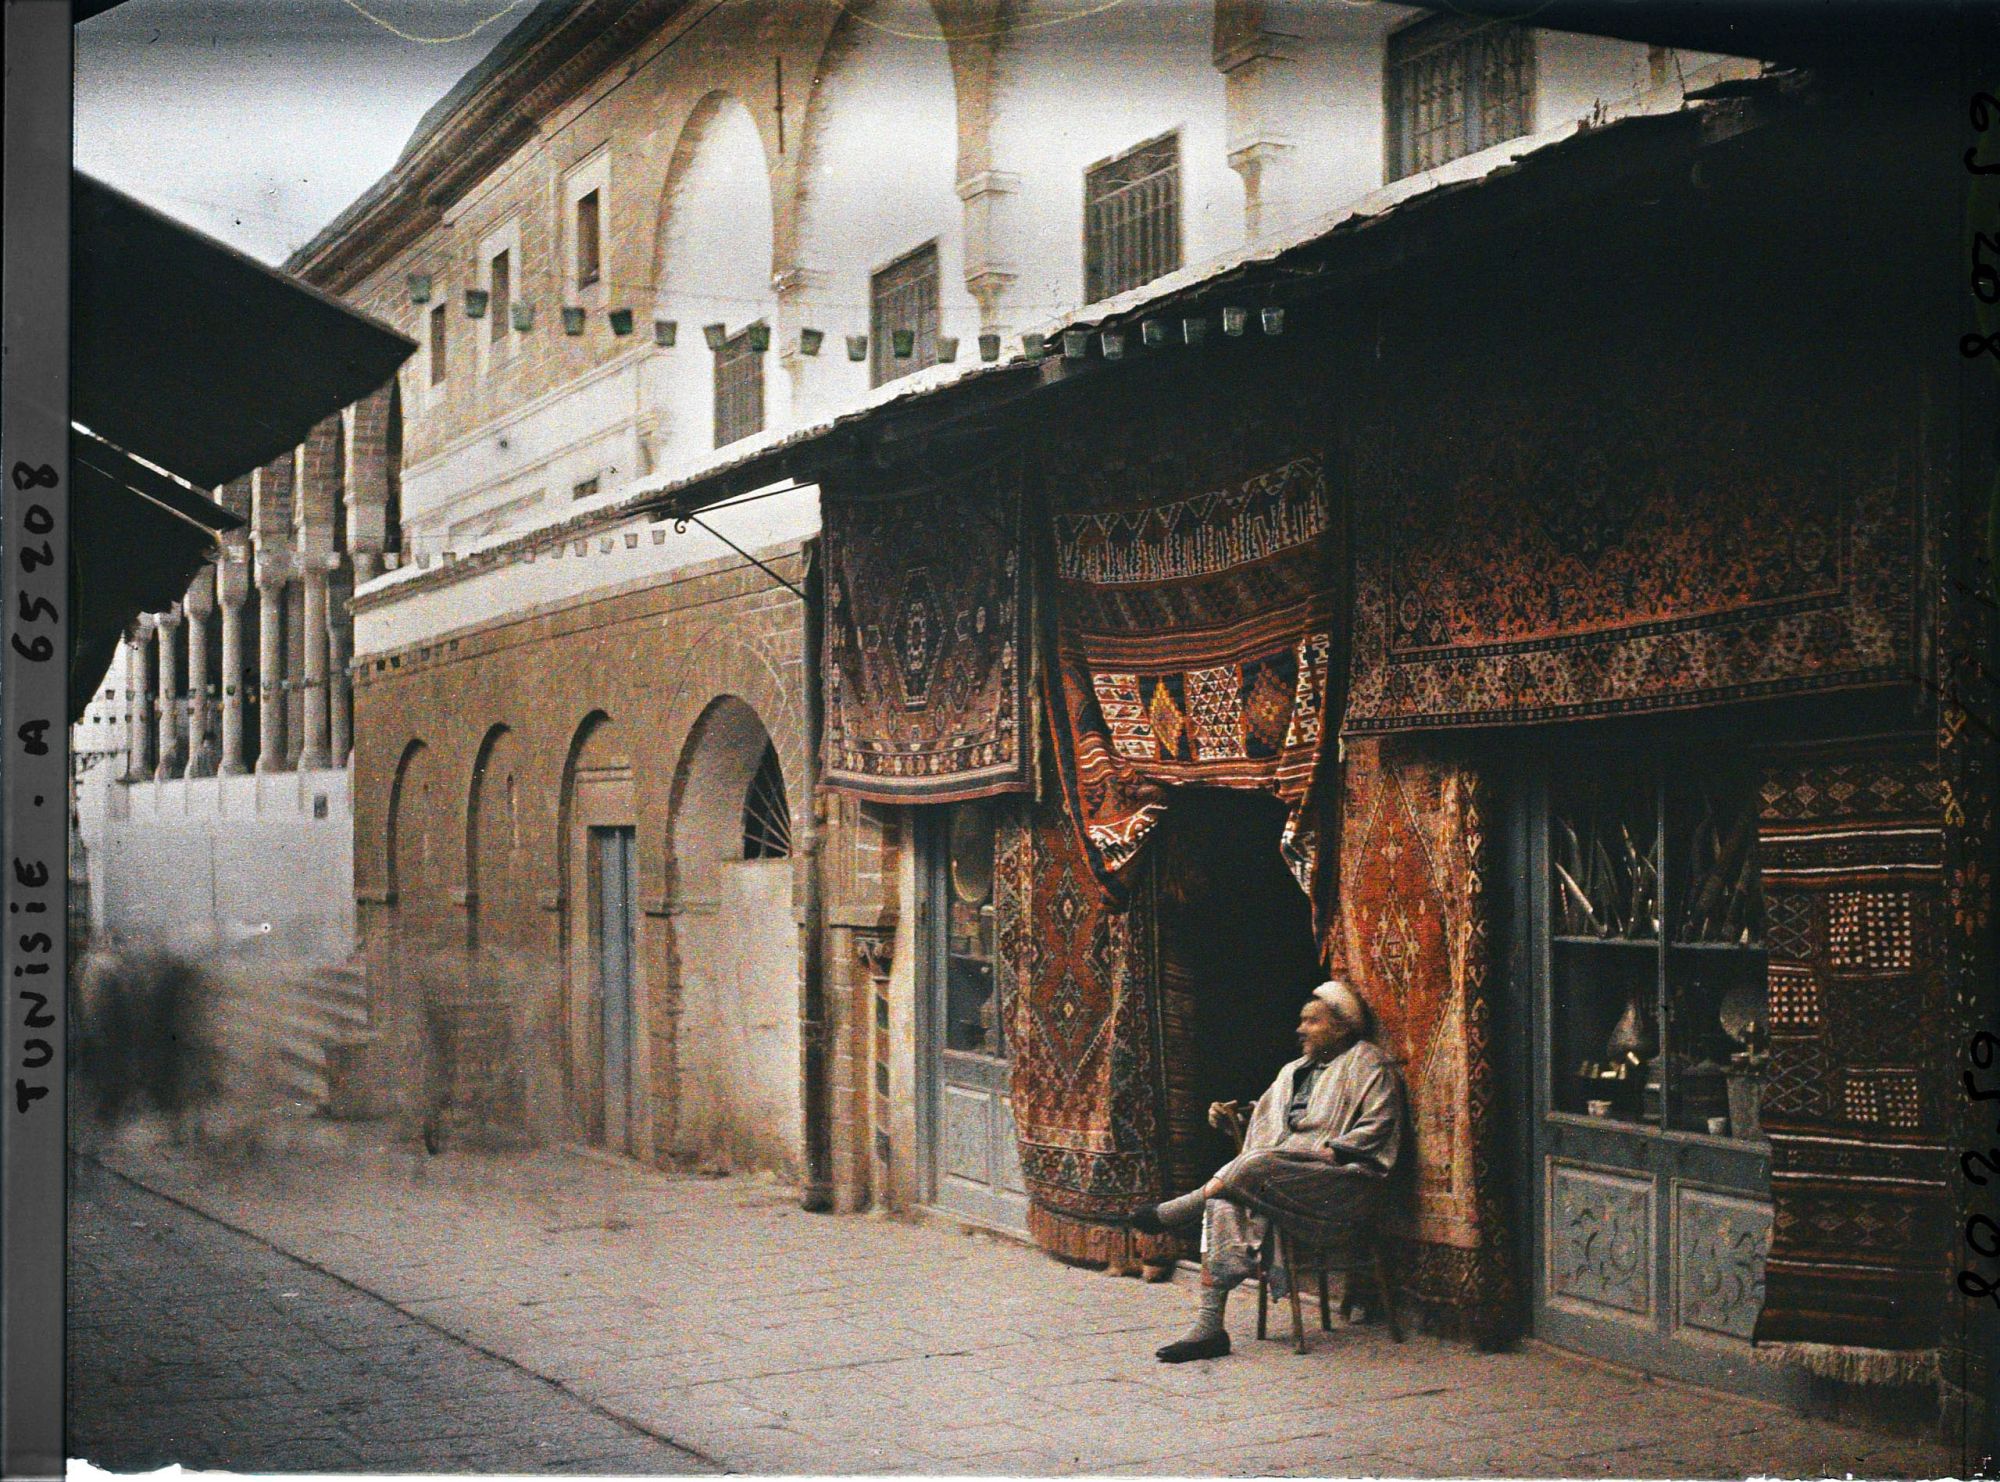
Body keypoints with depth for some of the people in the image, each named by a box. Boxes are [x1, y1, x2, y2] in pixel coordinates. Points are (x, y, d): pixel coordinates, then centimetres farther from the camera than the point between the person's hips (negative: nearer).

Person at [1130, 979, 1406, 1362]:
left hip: (1341, 1186, -7)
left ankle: (1170, 1213, -12)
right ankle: (1208, 1326, -29)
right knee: (1224, 1204, -22)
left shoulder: (1367, 1064, 4)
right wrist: (1233, 1115, 8)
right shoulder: (1294, 1071, 27)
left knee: (1258, 1164, -33)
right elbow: (1266, 1116, 27)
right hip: (1282, 1180, 7)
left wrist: (1331, 1151, -17)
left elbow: (1379, 1124, -8)